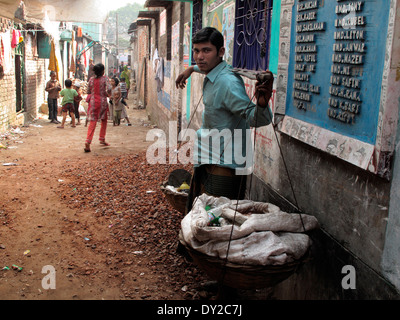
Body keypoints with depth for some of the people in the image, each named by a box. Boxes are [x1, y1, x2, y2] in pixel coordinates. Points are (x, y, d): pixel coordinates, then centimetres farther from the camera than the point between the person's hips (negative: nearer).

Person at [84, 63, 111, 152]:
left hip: (93, 101, 2)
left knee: (92, 122, -3)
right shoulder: (104, 78, -4)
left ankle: (88, 142, -18)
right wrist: (107, 94, 3)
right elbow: (109, 89, -18)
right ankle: (102, 139, 25)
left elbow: (88, 91, 9)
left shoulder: (91, 79, 5)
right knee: (104, 121, 19)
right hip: (102, 102, -2)